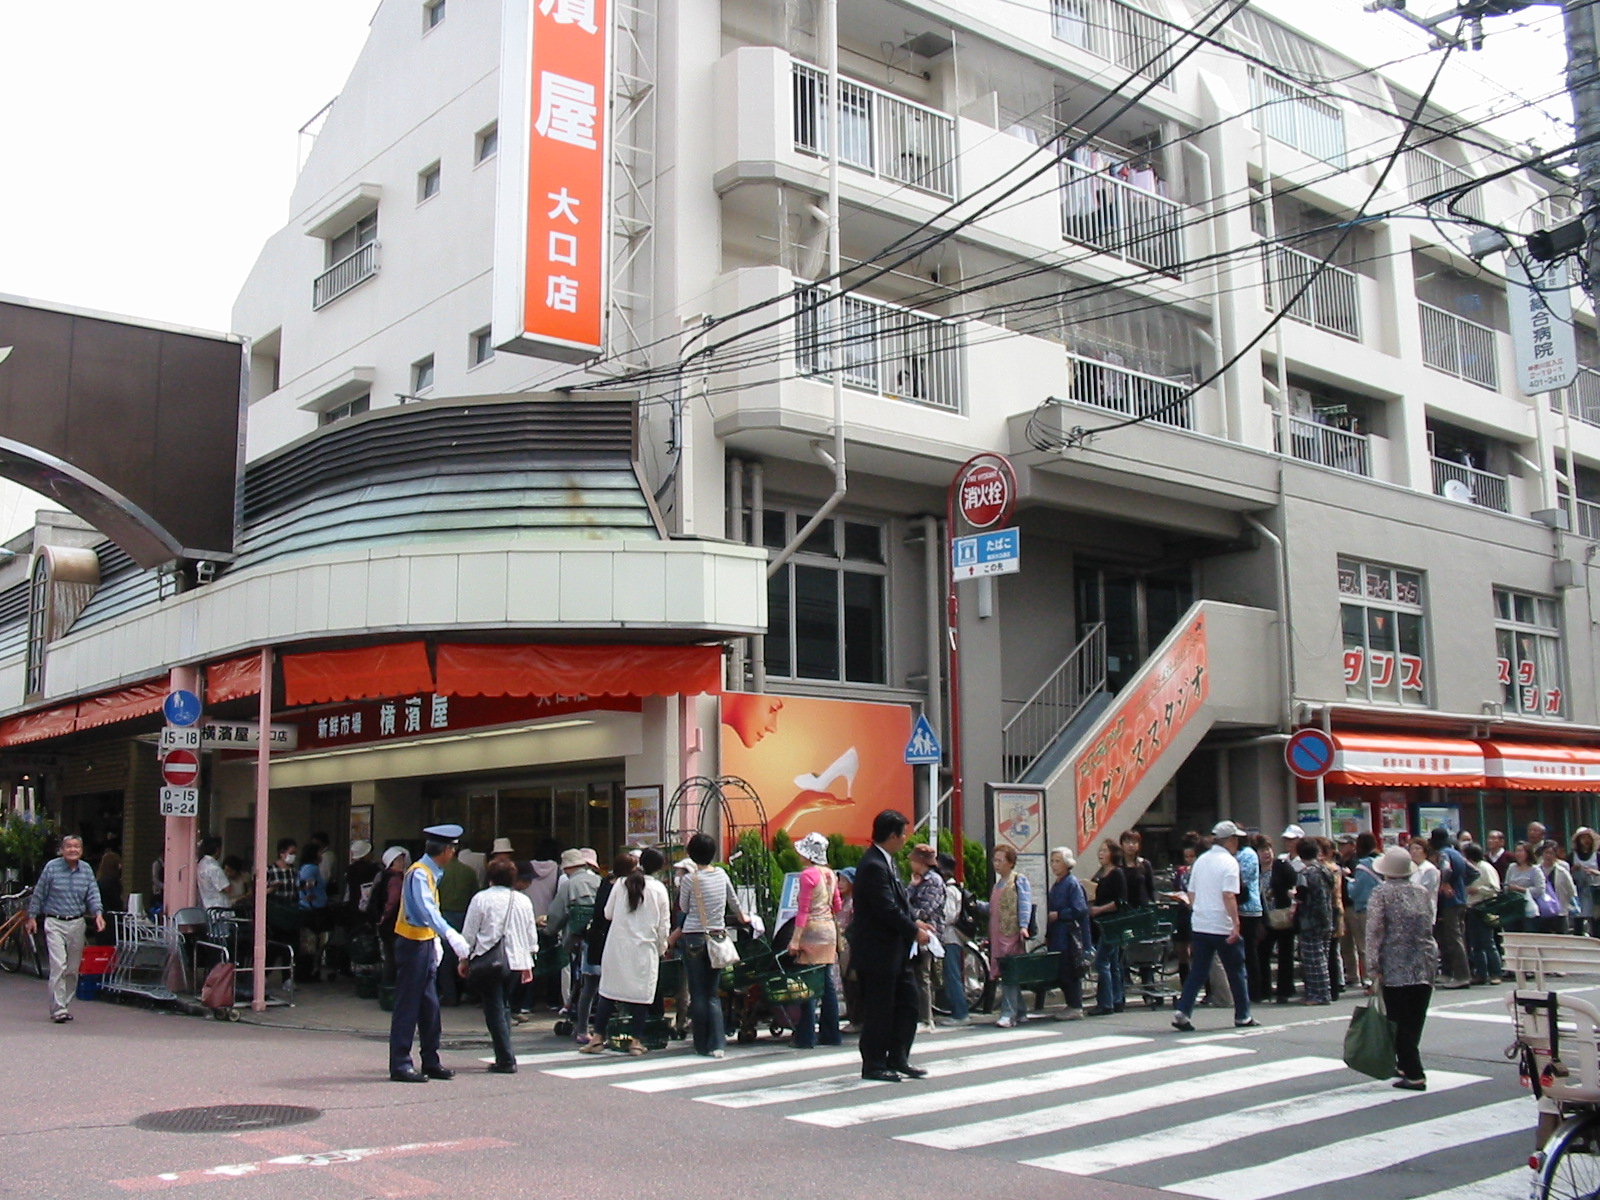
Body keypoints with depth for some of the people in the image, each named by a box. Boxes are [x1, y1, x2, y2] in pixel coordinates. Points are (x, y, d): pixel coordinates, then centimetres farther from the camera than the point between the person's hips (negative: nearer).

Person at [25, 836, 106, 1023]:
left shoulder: (87, 870, 4)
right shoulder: (51, 867, -5)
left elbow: (93, 895, 3)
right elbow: (38, 894, 3)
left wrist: (98, 914, -13)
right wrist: (32, 917, 5)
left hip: (77, 923, 4)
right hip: (55, 923, -4)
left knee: (73, 969, 9)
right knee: (58, 966, -13)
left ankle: (66, 1006, 21)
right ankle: (58, 1009, -11)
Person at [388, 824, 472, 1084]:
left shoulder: (431, 873, 11)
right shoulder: (419, 874, -19)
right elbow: (426, 910, -33)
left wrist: (436, 941, 15)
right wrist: (450, 935, -44)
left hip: (426, 943, 10)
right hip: (412, 944, -10)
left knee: (430, 1006, 12)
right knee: (407, 1006, -4)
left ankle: (431, 1062, 19)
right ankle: (400, 1064, 2)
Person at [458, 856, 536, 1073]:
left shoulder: (481, 899, -7)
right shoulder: (523, 901, 7)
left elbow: (469, 933, -3)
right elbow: (531, 935, 13)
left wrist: (464, 959, 9)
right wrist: (528, 963, 22)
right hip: (515, 962, 5)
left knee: (494, 1009, -1)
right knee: (504, 1006, 17)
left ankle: (506, 1059, -5)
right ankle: (504, 1056, 16)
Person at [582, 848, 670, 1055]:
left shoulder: (621, 884, 0)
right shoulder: (659, 889, -3)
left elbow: (607, 913, 8)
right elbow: (664, 924, 0)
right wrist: (662, 948, 14)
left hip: (617, 946, 2)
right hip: (644, 948, -2)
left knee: (609, 991, 8)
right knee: (642, 994, 6)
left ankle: (597, 1038, 10)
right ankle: (636, 1040, 7)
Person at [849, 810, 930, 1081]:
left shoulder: (886, 861, 12)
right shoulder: (873, 866, -21)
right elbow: (887, 910, -24)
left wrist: (914, 922, 5)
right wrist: (915, 931, -14)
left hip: (895, 950, 10)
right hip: (877, 952, -10)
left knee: (907, 1002, 14)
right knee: (879, 1009, 0)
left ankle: (897, 1058, 23)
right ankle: (873, 1065, 11)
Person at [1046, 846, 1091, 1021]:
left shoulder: (1072, 883, -10)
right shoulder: (1056, 885, 16)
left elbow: (1080, 910, -17)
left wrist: (1058, 915, -14)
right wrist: (1048, 935, 18)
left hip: (1070, 936, -8)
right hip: (1057, 937, 8)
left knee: (1069, 973, -5)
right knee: (1060, 973, 10)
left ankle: (1076, 1008, 3)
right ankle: (1071, 1005, 20)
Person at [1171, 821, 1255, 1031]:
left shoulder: (1201, 860, 12)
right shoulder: (1229, 862, -10)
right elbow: (1229, 896, -20)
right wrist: (1236, 924, -22)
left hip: (1200, 925, 6)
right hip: (1223, 927, -6)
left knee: (1198, 971, 7)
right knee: (1236, 972, 9)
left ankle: (1181, 1012, -4)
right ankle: (1242, 1016, 18)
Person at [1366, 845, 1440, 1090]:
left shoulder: (1381, 893, -6)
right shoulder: (1422, 892, 7)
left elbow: (1374, 931, -11)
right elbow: (1429, 926, 13)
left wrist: (1375, 966, -8)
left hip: (1396, 967, -5)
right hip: (1425, 965, 5)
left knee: (1401, 1022, -1)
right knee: (1415, 1021, 12)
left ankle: (1413, 1074, -5)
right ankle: (1408, 1066, 22)